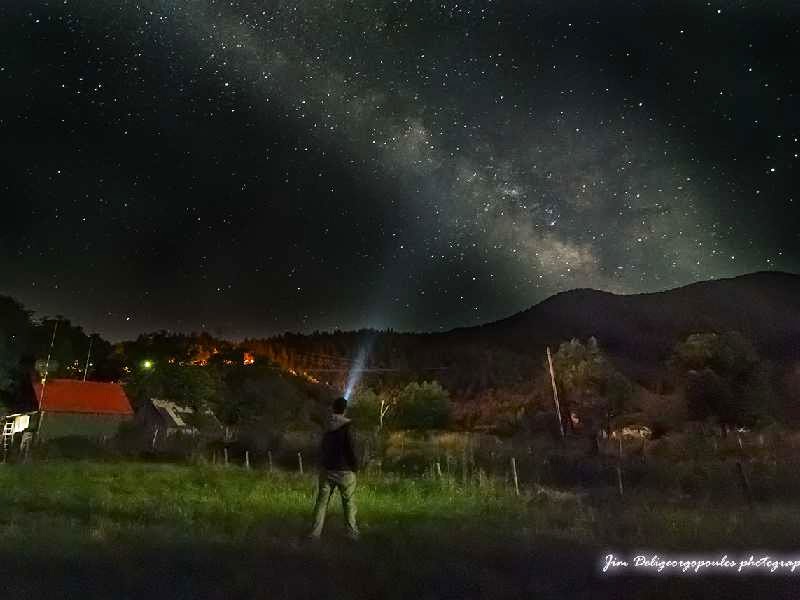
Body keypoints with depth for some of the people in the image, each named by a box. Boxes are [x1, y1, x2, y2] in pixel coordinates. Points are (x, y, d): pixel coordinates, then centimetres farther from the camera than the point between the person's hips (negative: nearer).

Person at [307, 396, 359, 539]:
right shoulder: (346, 426, -16)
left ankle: (315, 532, 12)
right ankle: (352, 532, 13)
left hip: (326, 469, 4)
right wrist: (355, 466, -4)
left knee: (322, 501, 11)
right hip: (344, 471, -4)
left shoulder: (327, 425, 1)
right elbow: (350, 450, -16)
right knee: (349, 502, 8)